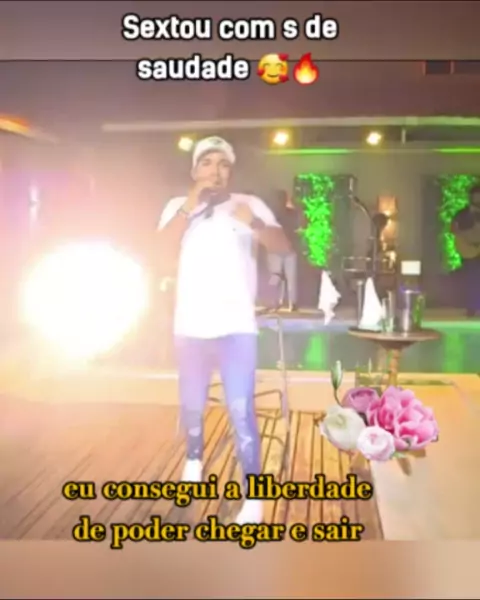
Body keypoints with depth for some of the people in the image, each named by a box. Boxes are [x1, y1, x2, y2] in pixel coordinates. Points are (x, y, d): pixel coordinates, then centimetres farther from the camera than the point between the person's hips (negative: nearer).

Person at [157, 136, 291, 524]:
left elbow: (283, 246, -7)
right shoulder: (178, 207, 6)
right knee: (192, 404, 17)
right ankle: (194, 458, 45)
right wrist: (189, 207, -16)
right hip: (191, 326, 3)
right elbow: (166, 254, -8)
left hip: (237, 326, -3)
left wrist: (256, 224, -26)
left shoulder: (250, 204, 2)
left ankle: (254, 496, -1)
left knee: (241, 411, -10)